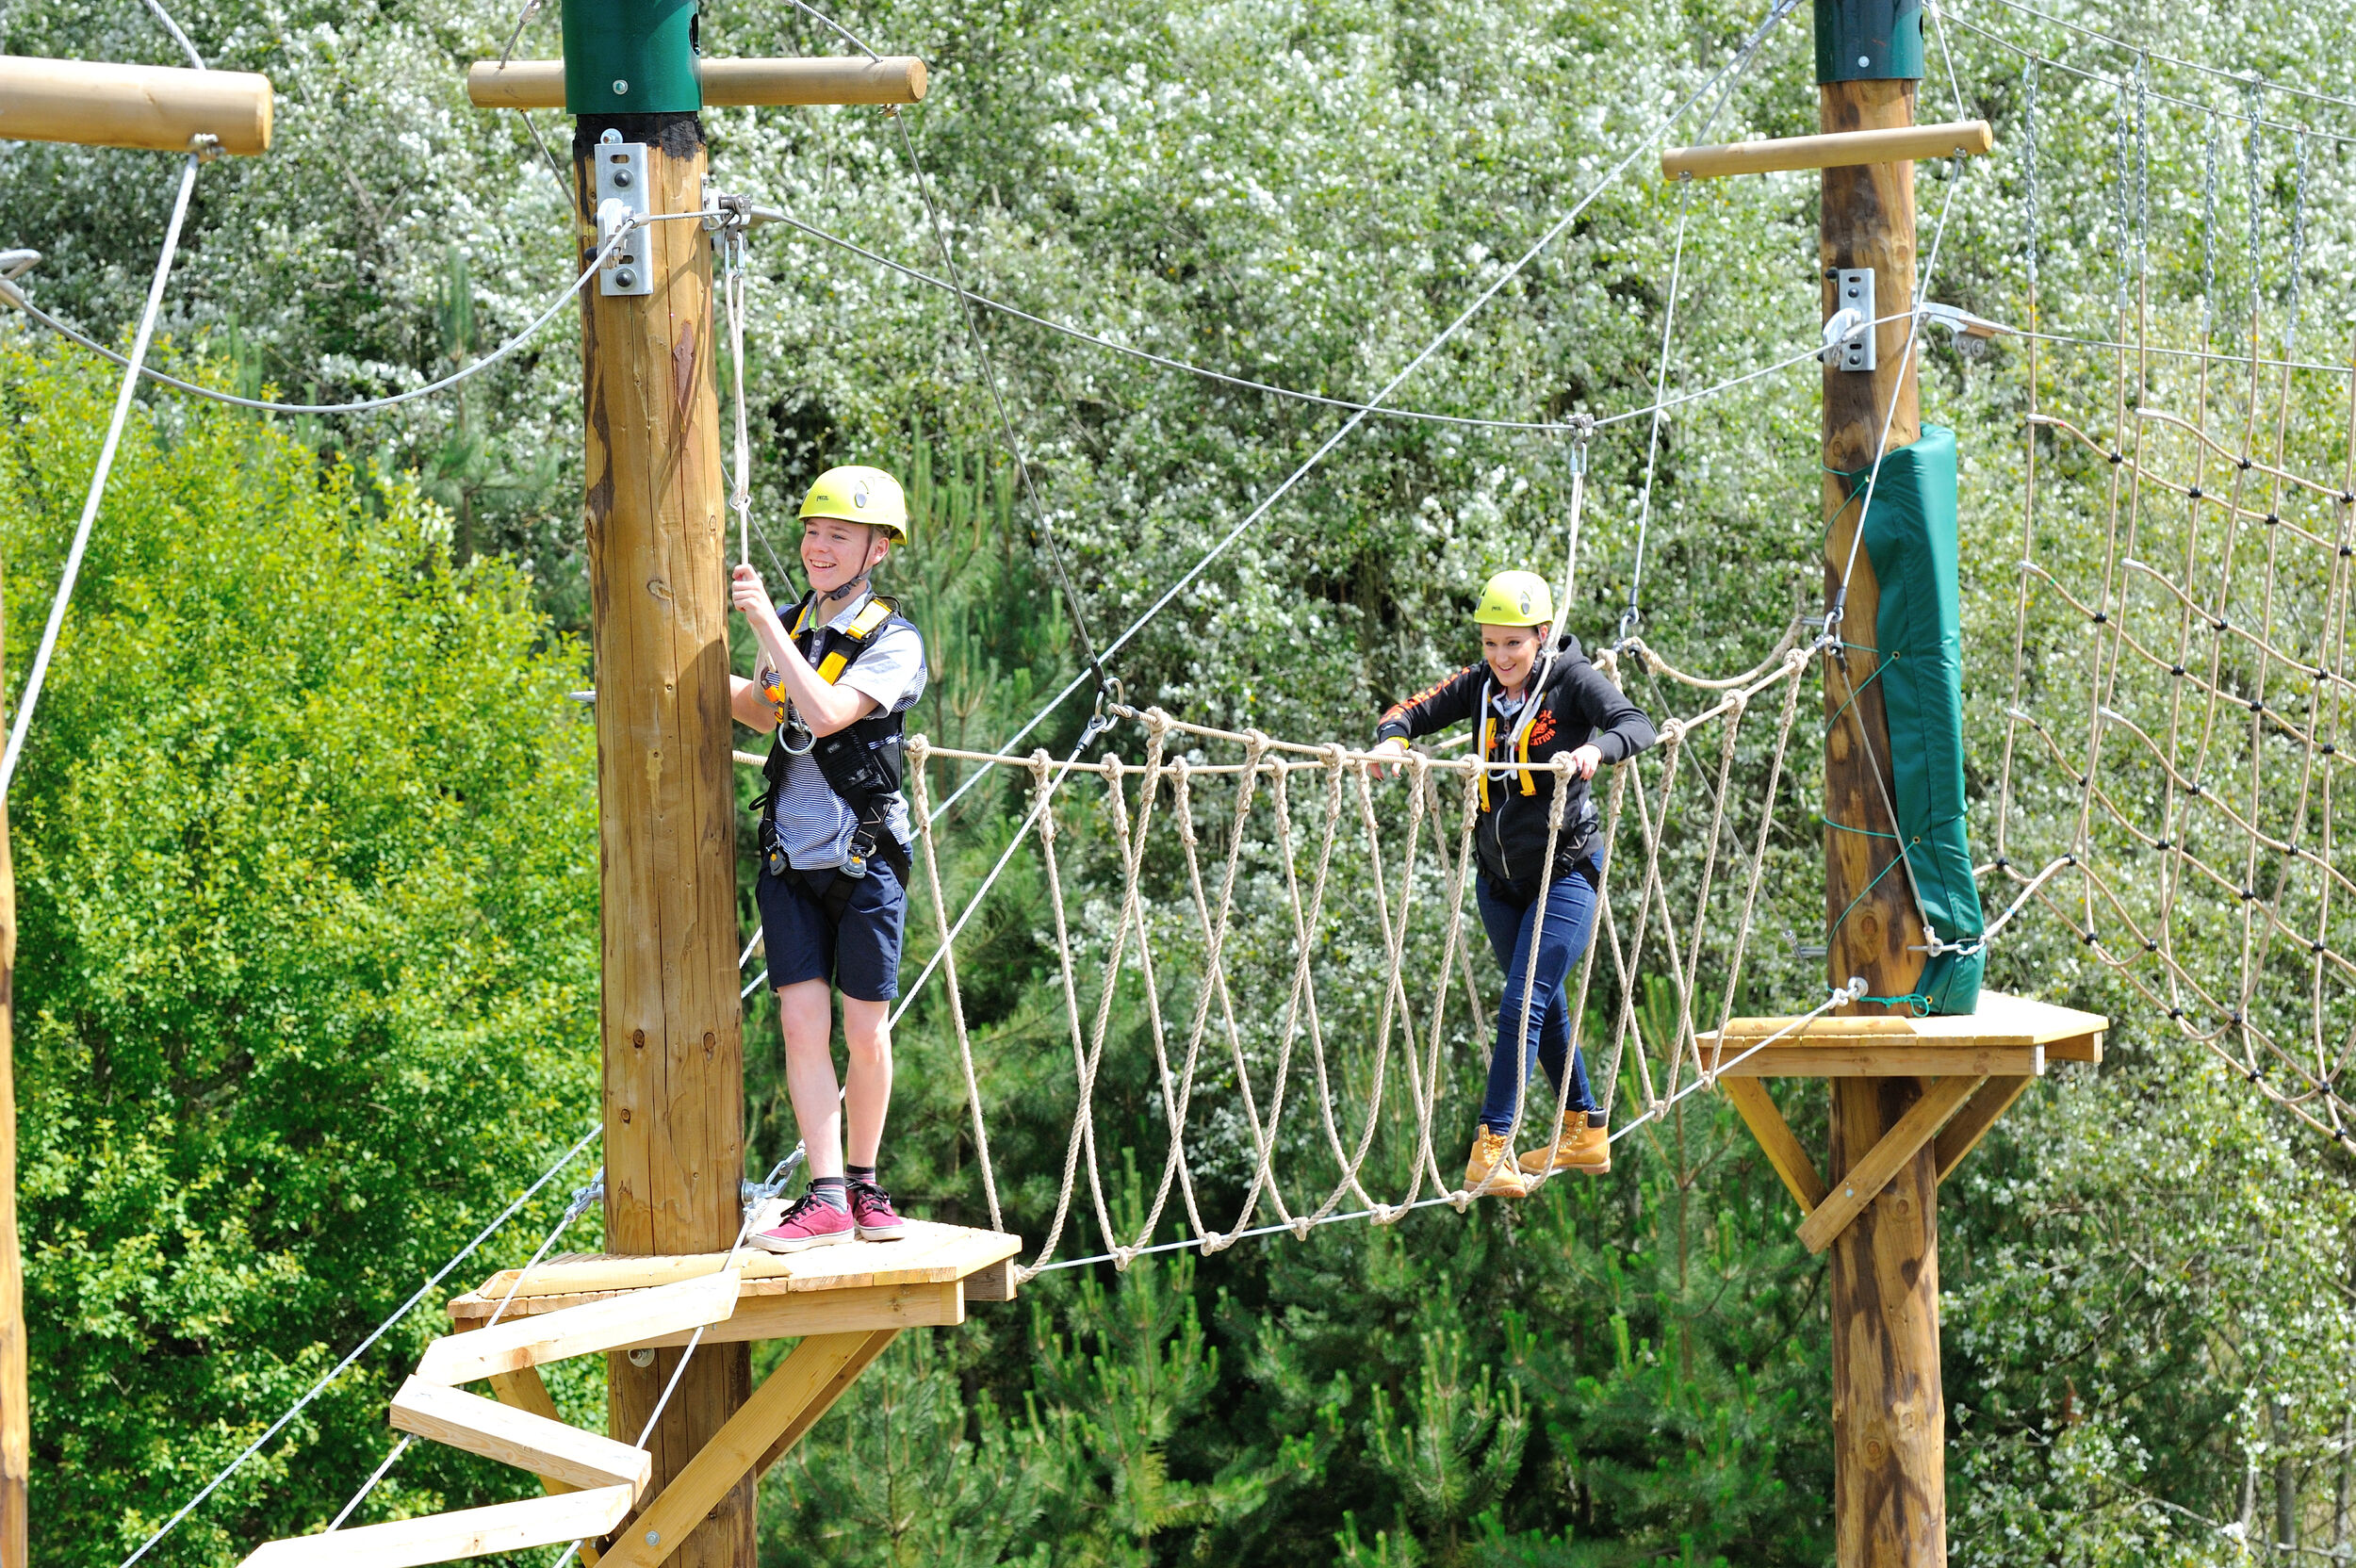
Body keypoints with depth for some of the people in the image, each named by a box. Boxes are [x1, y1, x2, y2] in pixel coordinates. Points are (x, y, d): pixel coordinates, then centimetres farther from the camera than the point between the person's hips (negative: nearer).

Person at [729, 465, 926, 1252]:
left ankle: (867, 1187, 18)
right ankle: (825, 1197, -6)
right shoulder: (789, 624, 8)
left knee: (865, 1032, 3)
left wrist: (766, 625, -23)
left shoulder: (894, 641, -8)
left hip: (864, 862, -4)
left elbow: (825, 714, -24)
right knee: (802, 1022, -5)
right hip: (791, 861, 4)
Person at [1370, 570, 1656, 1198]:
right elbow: (1415, 711, 1)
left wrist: (1597, 749, -46)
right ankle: (1585, 1134, 32)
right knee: (1546, 1006, 17)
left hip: (1565, 871, -6)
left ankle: (1492, 1145, -18)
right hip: (1499, 875, 6)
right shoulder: (1480, 684, 1)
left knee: (1522, 1004, -17)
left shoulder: (1571, 678, -13)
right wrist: (1393, 736, -22)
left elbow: (1637, 723, -25)